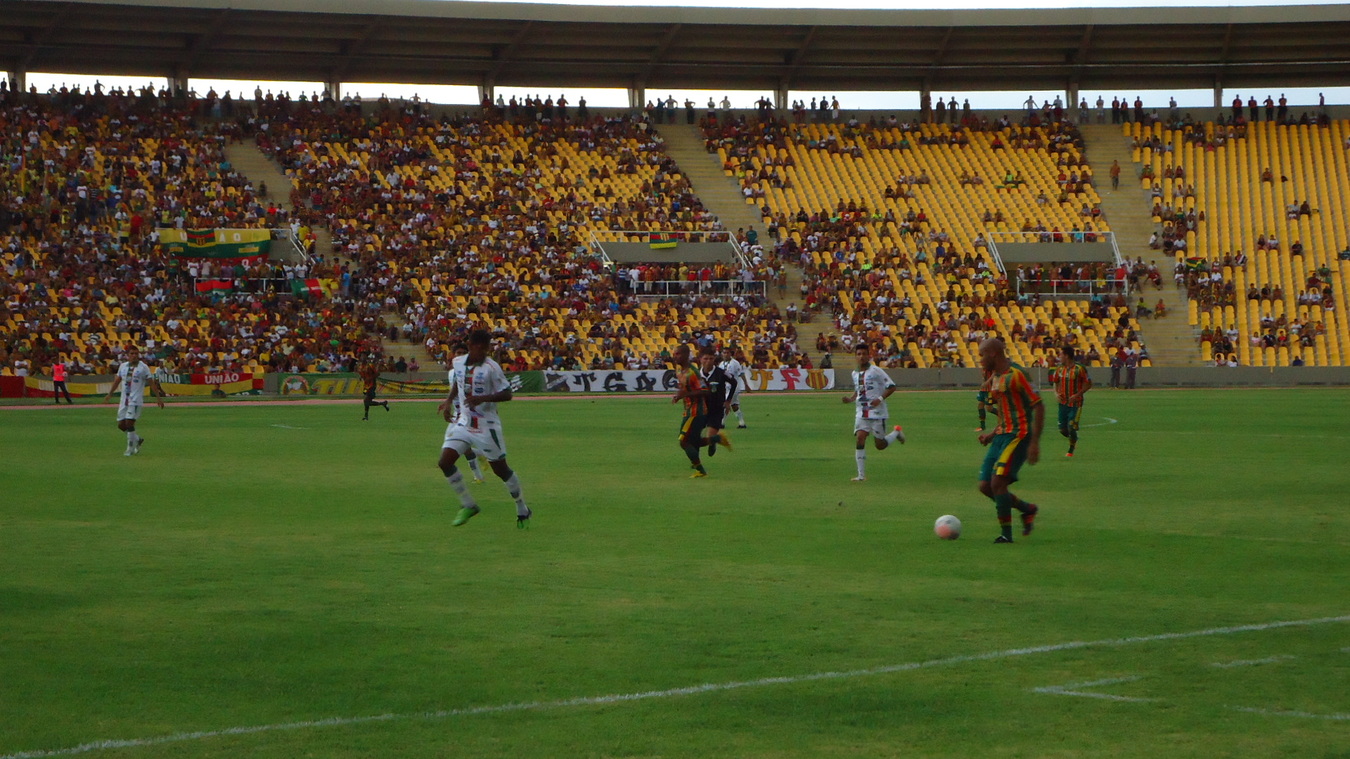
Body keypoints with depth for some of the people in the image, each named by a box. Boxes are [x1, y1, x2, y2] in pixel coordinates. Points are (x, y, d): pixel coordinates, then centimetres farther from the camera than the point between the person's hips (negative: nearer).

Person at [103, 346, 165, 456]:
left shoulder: (143, 367, -4)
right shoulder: (123, 366, 10)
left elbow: (151, 383, -3)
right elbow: (117, 380, 23)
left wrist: (159, 398, -5)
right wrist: (110, 394, 28)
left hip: (136, 400, -6)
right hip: (124, 400, 6)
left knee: (129, 422, -14)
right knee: (121, 424, 5)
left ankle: (131, 449, -3)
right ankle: (138, 439, 28)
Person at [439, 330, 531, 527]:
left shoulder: (491, 367, -14)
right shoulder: (458, 362, 2)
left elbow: (507, 394, -15)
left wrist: (482, 398, -28)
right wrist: (449, 401, 8)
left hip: (486, 424, -5)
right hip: (463, 421, 5)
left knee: (500, 468, 2)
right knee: (445, 462, -7)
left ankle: (523, 511, 21)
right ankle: (468, 505, 9)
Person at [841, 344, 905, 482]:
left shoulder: (876, 371, -10)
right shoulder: (855, 374, 10)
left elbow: (891, 386, -10)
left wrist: (880, 399, -23)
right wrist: (850, 399, 5)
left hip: (877, 412, -5)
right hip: (861, 413, 5)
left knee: (880, 445, 2)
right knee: (859, 439, -13)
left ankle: (896, 432, 34)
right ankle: (861, 475, -10)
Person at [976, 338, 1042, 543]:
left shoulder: (1016, 375, -13)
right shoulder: (994, 378, 16)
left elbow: (1038, 407, -15)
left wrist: (1035, 442, -19)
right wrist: (992, 435, 16)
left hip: (1018, 436, -9)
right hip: (1002, 435, 9)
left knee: (997, 483, -18)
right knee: (985, 486, 4)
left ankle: (1006, 534, -7)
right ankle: (1028, 509, 22)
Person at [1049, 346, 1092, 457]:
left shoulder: (1079, 369, -12)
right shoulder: (1059, 369, 5)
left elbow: (1088, 384, -8)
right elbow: (1055, 382, 18)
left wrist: (1077, 395, -18)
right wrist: (1056, 393, -2)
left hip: (1075, 403, -5)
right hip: (1063, 403, 5)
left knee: (1071, 428, -9)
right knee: (1062, 429, 4)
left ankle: (1071, 450, 10)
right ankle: (1074, 439, 34)